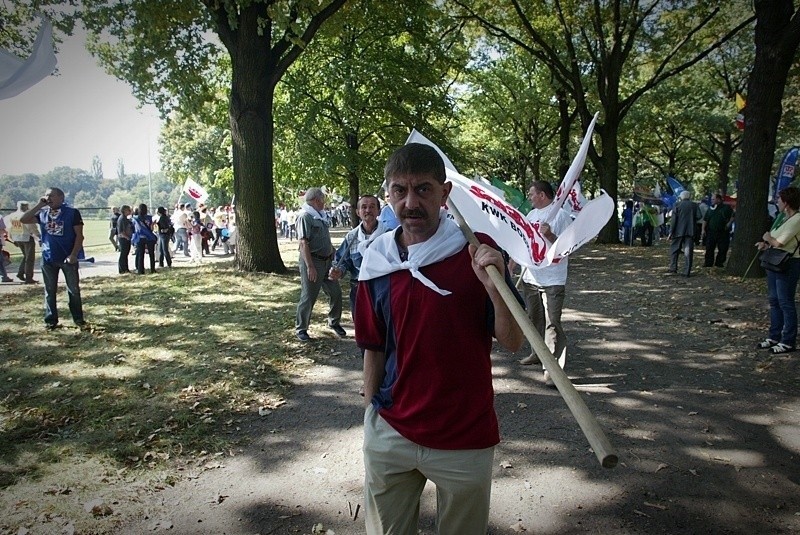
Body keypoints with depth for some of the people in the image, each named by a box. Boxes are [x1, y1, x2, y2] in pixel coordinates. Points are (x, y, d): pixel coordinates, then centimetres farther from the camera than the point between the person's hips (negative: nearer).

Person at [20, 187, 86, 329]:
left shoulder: (72, 213, -6)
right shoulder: (42, 213, 6)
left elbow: (79, 235, -8)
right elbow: (23, 219, -5)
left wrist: (73, 255, -15)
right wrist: (39, 205, -9)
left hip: (68, 258, -4)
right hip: (48, 259, 4)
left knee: (74, 290, 4)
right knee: (49, 291, 9)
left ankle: (78, 319, 13)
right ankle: (51, 320, 17)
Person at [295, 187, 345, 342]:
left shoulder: (321, 216, 14)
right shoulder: (305, 217, -14)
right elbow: (303, 243, -20)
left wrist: (333, 257, 19)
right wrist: (310, 266, -25)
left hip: (327, 261, 8)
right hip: (313, 261, -8)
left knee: (336, 293, 12)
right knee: (308, 297, 0)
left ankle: (334, 323, 30)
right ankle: (300, 329, 15)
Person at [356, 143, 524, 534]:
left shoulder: (476, 252, -10)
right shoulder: (378, 261, -2)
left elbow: (512, 342, -10)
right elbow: (374, 348, 7)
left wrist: (494, 286, -26)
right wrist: (369, 411, 9)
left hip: (466, 438, -2)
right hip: (390, 433, 3)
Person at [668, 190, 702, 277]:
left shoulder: (677, 205, -1)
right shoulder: (694, 205, 6)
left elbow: (674, 219, -6)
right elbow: (699, 216, -5)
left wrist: (671, 231, -5)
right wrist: (692, 221, 16)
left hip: (679, 231, -2)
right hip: (690, 231, 2)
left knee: (674, 249, 12)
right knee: (688, 252, 1)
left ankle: (673, 268, 8)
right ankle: (687, 272, -2)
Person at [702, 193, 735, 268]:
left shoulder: (726, 208, 5)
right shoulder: (710, 209, 12)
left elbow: (733, 216, 8)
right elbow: (705, 219, 10)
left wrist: (729, 223, -8)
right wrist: (703, 229, 1)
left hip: (723, 232, -1)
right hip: (711, 232, 1)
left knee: (723, 249, 2)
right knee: (709, 248, -2)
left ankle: (719, 263, 13)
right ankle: (708, 263, 3)